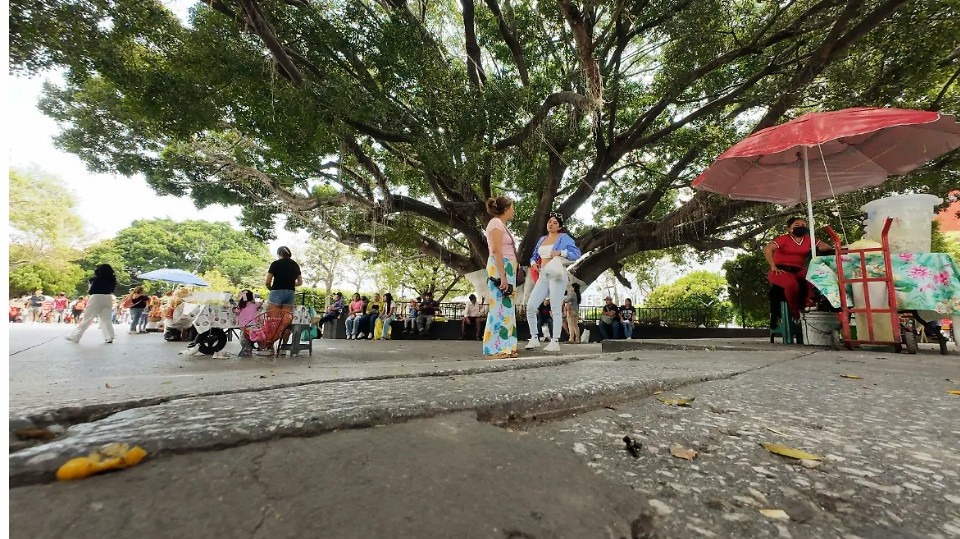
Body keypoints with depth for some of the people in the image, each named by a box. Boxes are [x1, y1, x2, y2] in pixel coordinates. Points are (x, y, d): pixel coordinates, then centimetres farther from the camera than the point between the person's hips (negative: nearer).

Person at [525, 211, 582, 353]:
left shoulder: (564, 237, 4)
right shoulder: (542, 239, 22)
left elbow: (576, 253, -4)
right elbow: (535, 255, 27)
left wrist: (560, 252, -17)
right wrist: (533, 263, 5)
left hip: (557, 275, -6)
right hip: (543, 276, 6)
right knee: (530, 306, -4)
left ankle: (555, 342, 0)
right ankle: (534, 338, 8)